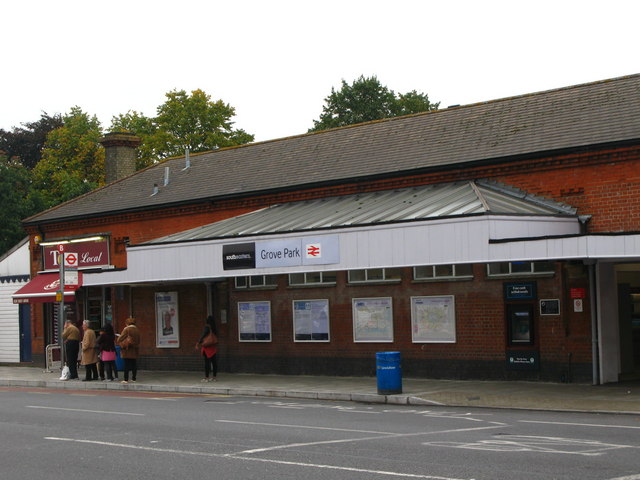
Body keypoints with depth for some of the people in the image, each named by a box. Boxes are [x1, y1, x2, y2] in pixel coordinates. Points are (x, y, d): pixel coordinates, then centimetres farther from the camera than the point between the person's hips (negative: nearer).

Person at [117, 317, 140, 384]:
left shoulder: (126, 329, -11)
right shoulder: (136, 330, 7)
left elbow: (120, 338, -7)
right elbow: (138, 340, 14)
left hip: (127, 350, -5)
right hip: (134, 351, 5)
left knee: (127, 364, -3)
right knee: (134, 365, 10)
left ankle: (126, 379, -4)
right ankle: (134, 378, 13)